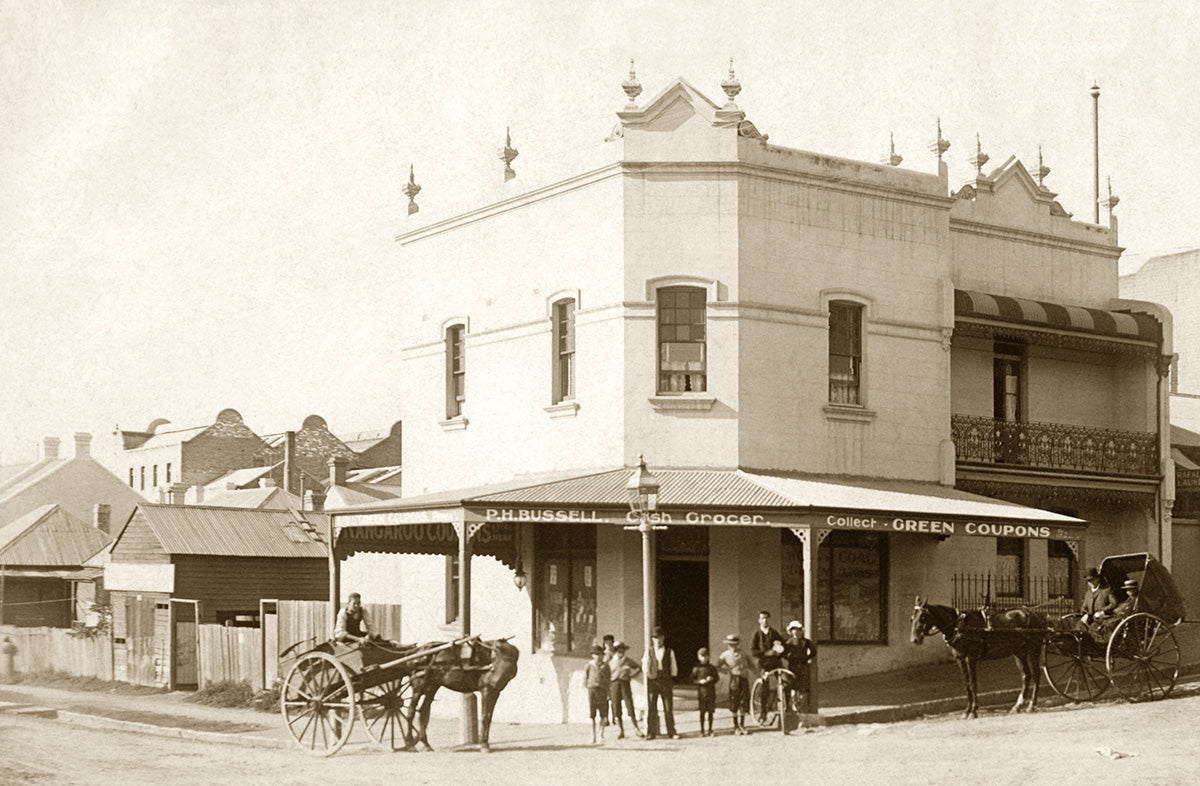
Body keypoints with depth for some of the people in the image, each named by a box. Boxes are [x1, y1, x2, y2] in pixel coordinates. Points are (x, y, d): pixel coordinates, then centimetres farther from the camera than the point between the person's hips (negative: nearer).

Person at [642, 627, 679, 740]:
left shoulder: (669, 652, 8)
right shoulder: (648, 652, 8)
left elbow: (674, 670, 12)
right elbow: (644, 668, 12)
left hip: (666, 681, 0)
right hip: (652, 681, 0)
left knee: (669, 708, -1)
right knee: (651, 708, -1)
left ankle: (671, 732, 5)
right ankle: (651, 732, 5)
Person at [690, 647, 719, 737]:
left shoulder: (712, 668, 5)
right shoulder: (696, 669, 1)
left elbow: (716, 678, 9)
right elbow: (692, 680, 1)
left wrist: (712, 679, -11)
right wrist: (700, 682, -15)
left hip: (711, 693, 1)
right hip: (701, 693, -1)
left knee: (710, 712, 5)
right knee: (702, 712, 2)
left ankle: (710, 730, 15)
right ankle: (702, 730, 11)